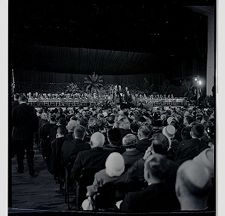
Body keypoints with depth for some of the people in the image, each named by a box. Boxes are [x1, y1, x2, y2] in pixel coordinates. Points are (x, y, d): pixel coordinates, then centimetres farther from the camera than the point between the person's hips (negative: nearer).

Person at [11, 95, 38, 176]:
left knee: (19, 153, 15)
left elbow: (13, 121, -10)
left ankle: (20, 169, 24)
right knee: (30, 153, 7)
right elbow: (35, 120, -6)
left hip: (18, 134, 0)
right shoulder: (31, 108, -7)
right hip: (29, 134, 1)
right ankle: (31, 171, 5)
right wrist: (34, 129, 7)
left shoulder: (16, 109, -10)